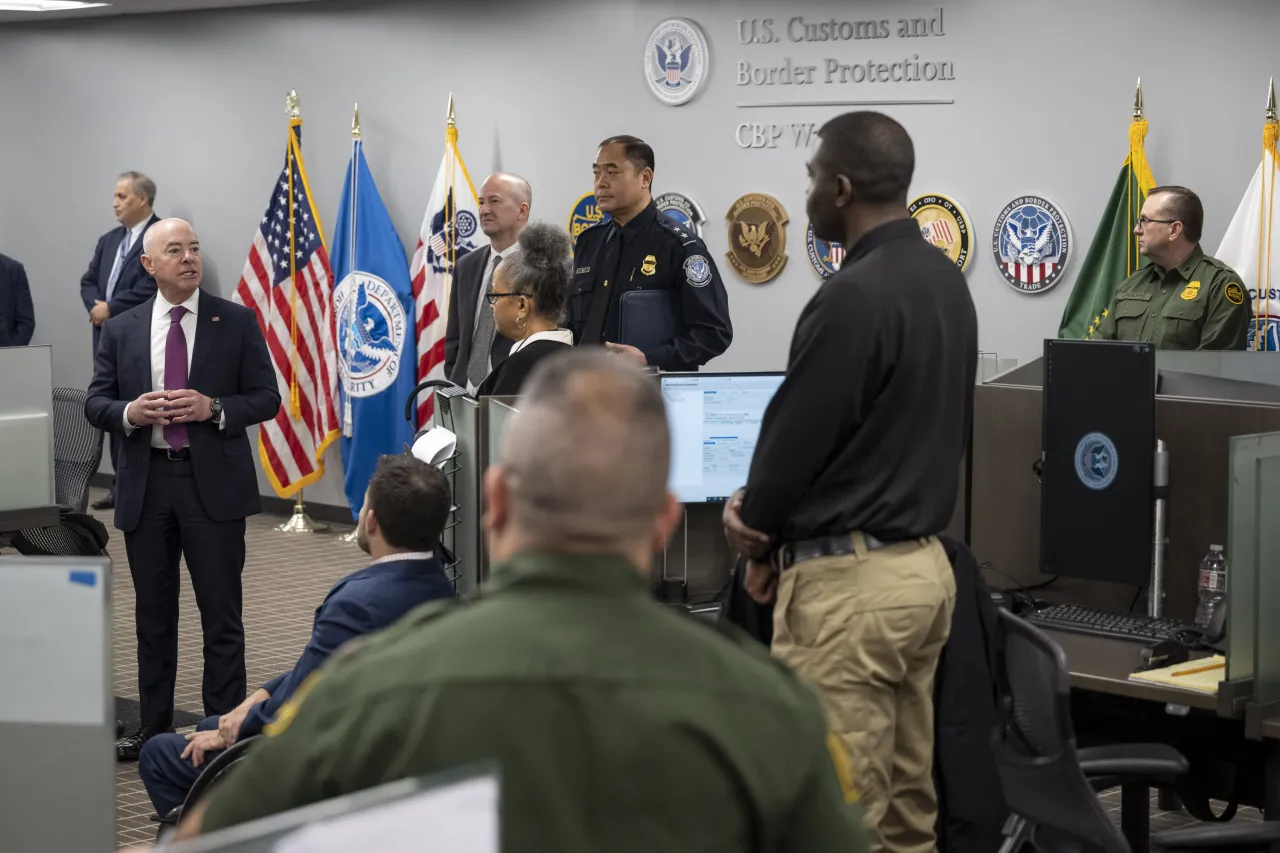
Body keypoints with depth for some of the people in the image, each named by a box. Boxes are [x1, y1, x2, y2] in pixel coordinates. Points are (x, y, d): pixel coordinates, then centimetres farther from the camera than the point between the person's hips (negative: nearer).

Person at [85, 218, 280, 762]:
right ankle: (153, 727, 23)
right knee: (153, 614, 12)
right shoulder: (120, 331, 8)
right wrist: (129, 413, -14)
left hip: (214, 481, -2)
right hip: (145, 484, 2)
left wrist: (214, 408, -16)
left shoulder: (237, 322, 2)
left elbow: (266, 398, 1)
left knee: (221, 615, 1)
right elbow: (95, 404, 8)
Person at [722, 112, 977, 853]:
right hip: (924, 562, 9)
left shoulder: (852, 297, -19)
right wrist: (773, 515, 8)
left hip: (850, 578, -9)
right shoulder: (947, 281, 10)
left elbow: (796, 436, -14)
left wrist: (759, 535, 7)